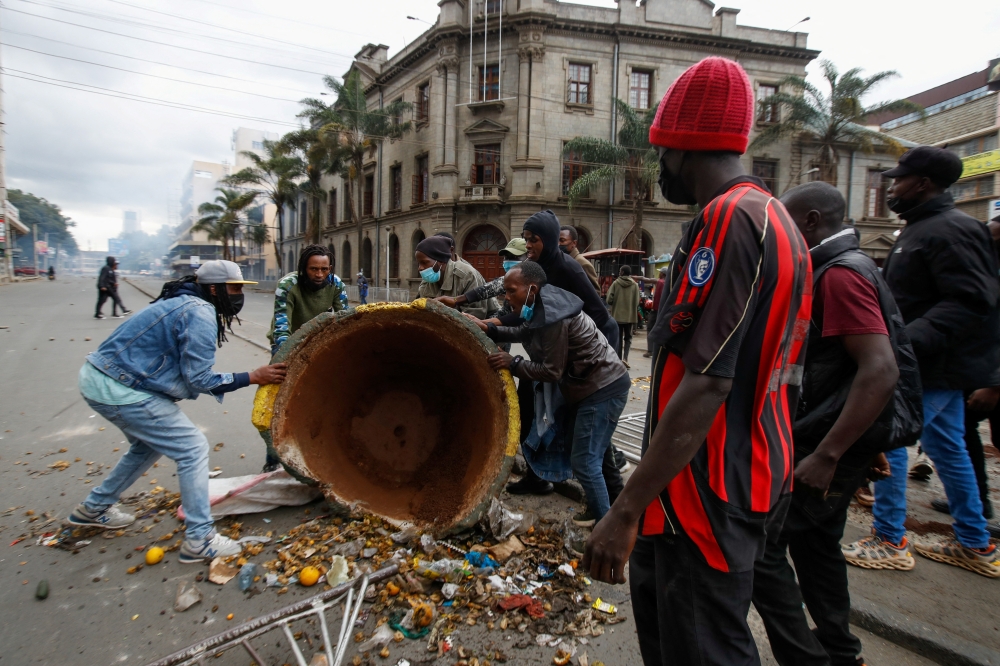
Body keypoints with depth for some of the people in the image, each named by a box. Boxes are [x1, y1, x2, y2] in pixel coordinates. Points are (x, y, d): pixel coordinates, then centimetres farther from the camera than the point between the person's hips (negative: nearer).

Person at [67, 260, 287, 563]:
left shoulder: (185, 303, 13)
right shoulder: (201, 314, -18)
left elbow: (189, 370, 12)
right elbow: (199, 379, -18)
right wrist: (252, 377, -14)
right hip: (121, 390, -10)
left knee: (149, 444, 28)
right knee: (193, 448, -5)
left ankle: (94, 508, 43)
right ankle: (199, 541, 1)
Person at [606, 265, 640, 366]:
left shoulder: (615, 283, -6)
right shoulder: (635, 285, -3)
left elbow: (609, 300, -8)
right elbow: (637, 302, -4)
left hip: (617, 316, 0)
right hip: (630, 316, 0)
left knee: (618, 338, 11)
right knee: (628, 337, 12)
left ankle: (619, 360, 13)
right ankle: (625, 358, -5)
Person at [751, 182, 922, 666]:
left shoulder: (841, 273, -18)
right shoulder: (837, 269, 14)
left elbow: (880, 370, -27)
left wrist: (825, 456, -28)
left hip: (833, 438, -10)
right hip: (839, 434, 10)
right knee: (814, 539, 21)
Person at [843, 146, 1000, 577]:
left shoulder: (948, 230, -18)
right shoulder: (924, 228, 15)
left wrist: (907, 341, -33)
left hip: (934, 368, -10)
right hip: (938, 363, 10)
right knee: (948, 447, 16)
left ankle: (889, 542, 8)